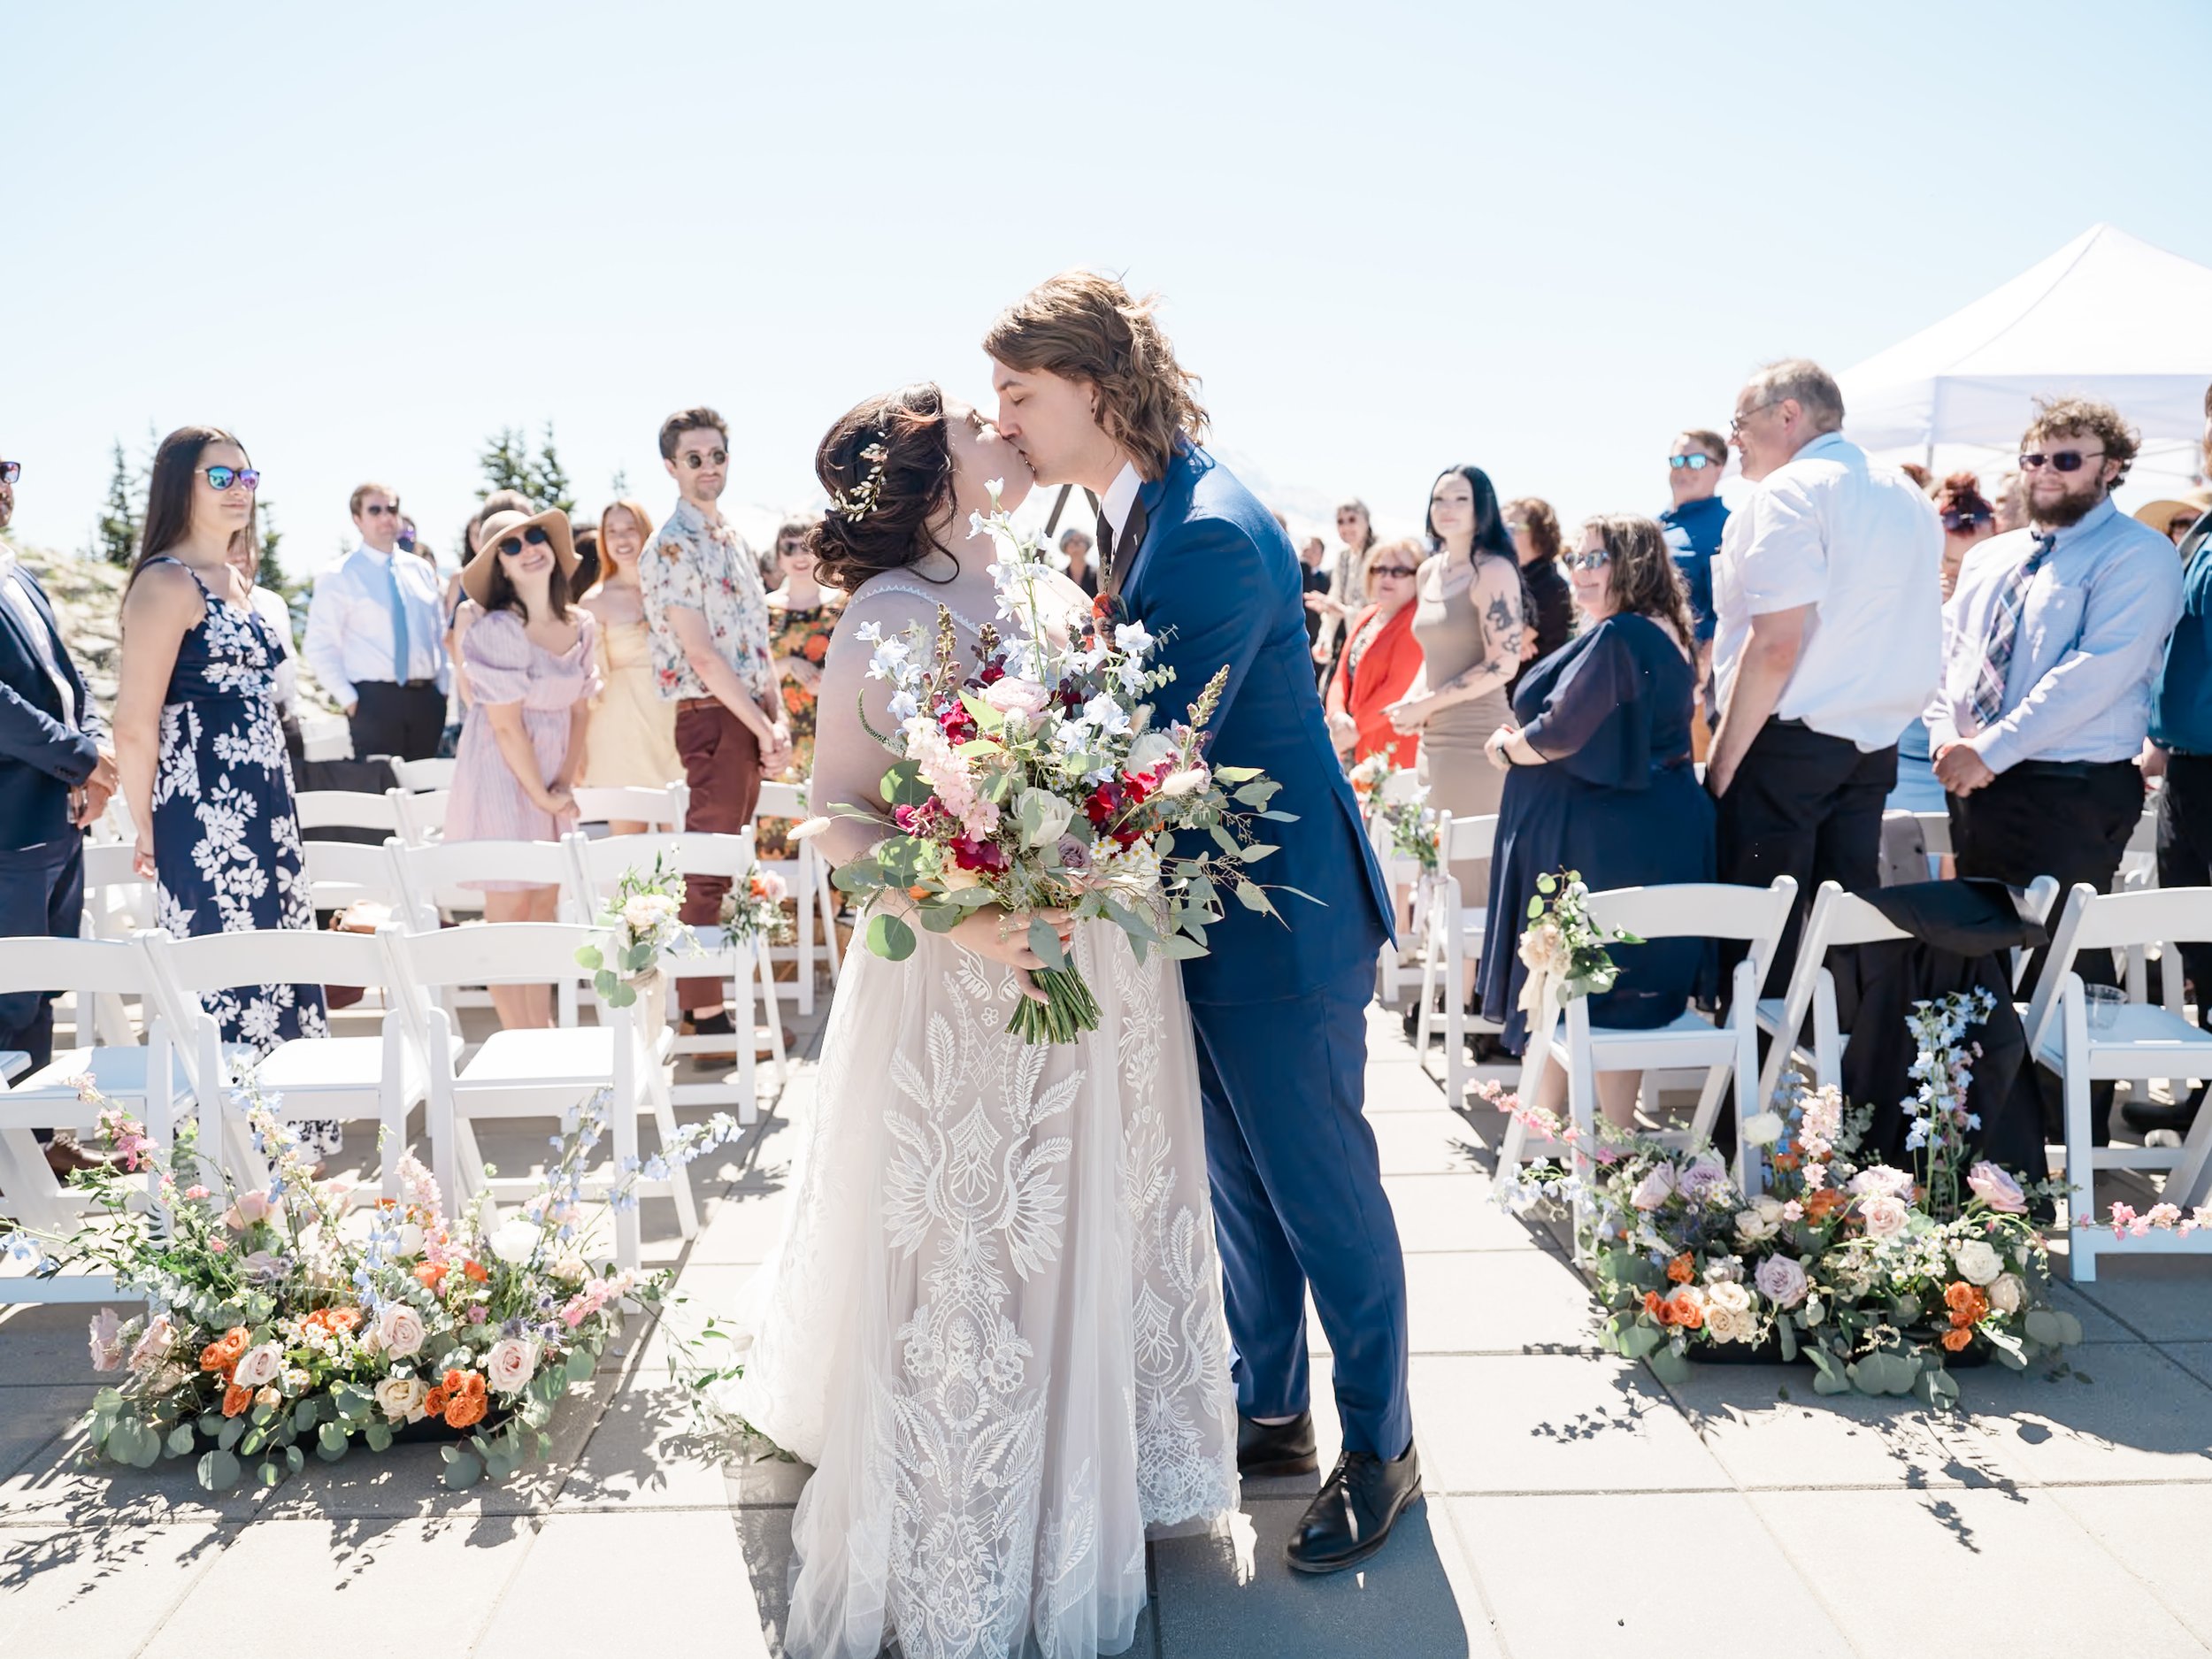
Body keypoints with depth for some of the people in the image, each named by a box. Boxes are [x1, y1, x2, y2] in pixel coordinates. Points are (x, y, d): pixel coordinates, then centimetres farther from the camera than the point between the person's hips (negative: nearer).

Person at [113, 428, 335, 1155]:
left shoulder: (234, 582, 16)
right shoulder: (167, 582, -11)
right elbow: (134, 727, -16)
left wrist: (273, 807, 17)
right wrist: (148, 832, -7)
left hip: (265, 809, 9)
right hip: (206, 820, -9)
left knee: (281, 982, 12)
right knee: (227, 987, -3)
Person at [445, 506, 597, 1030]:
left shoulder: (582, 626, 3)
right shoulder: (498, 630, -18)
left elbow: (578, 711, 7)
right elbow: (507, 726, -17)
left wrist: (565, 781, -2)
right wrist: (541, 795, -11)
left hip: (550, 776, 7)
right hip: (501, 775, -6)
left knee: (544, 907, 10)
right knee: (508, 911, -2)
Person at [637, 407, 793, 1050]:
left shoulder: (733, 542, 16)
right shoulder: (672, 547, -10)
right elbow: (702, 656, -16)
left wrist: (778, 721, 3)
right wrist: (763, 730, -14)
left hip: (748, 719, 8)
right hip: (712, 719, -8)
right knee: (708, 868, -5)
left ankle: (705, 998, 21)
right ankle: (704, 1014, 1)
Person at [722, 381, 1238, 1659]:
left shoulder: (1060, 596, 8)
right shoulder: (888, 615, -8)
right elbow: (839, 811, -10)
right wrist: (956, 917, -25)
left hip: (1106, 970, 6)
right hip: (963, 985, -5)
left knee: (1095, 1233, 17)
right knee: (966, 1255, 7)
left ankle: (1098, 1481, 40)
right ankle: (965, 1556, 27)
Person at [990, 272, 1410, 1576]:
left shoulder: (1213, 534, -24)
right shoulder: (1139, 513, 7)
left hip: (1280, 918, -9)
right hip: (1206, 907, 9)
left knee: (1322, 1188, 6)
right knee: (1239, 1185, 20)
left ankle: (1382, 1448, 26)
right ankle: (1268, 1416, 38)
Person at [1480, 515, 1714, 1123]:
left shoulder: (1618, 637, -19)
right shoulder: (1664, 636, 14)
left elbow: (1561, 734, -22)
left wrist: (1507, 748, -3)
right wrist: (1525, 740, 11)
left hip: (1605, 842, -11)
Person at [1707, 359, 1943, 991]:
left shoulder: (1790, 491, -10)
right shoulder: (1909, 497, 17)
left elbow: (1775, 647, -18)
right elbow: (1891, 628, 20)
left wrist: (1723, 758, -15)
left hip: (1787, 744, -8)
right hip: (1876, 744, 9)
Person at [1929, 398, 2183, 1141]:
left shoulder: (2137, 556, -7)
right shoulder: (1988, 559, 16)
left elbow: (2097, 673, -18)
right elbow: (1947, 654, 14)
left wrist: (1991, 749, -21)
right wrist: (1947, 735, -5)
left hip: (2074, 794, -7)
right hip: (1976, 783, 7)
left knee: (2066, 963, -2)